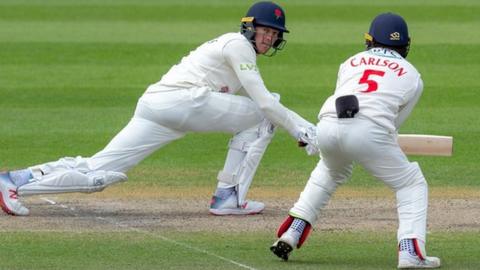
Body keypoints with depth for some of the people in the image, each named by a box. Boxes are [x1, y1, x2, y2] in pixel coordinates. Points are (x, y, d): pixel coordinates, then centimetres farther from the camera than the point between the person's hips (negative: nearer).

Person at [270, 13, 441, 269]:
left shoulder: (351, 62, 29)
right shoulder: (412, 75, 22)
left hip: (327, 125, 4)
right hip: (369, 130, -4)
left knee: (328, 173, 35)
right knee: (411, 184, 14)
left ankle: (290, 236, 27)